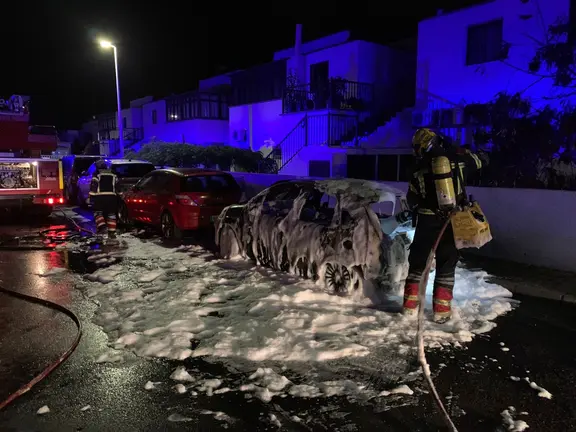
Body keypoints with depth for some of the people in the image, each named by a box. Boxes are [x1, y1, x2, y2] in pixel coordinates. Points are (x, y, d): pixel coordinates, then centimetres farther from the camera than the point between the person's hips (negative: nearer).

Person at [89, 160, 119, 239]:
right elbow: (117, 187, 17)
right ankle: (112, 232, 4)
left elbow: (93, 187, -5)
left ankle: (102, 226, -15)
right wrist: (117, 195, 25)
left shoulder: (97, 175, 1)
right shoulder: (113, 175, 14)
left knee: (98, 212, 7)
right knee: (111, 215, 7)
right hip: (111, 197, 4)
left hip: (100, 197, -3)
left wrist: (91, 196, -2)